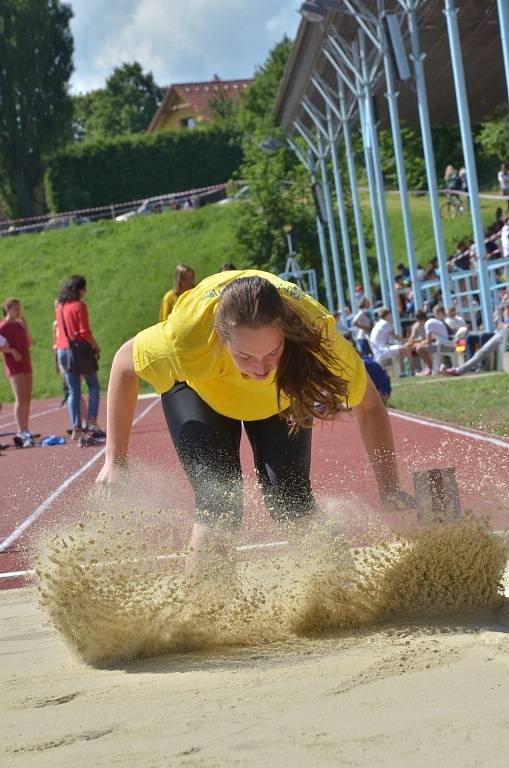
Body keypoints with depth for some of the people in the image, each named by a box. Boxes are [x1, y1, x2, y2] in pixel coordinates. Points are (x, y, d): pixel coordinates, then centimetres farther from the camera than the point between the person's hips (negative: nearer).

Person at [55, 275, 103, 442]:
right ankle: (91, 421, -6)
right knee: (93, 386, 7)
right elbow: (85, 332, -15)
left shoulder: (60, 307, 11)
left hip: (62, 350, 6)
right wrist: (96, 346, -2)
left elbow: (59, 330, 13)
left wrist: (60, 352, 16)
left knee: (73, 391, 8)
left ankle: (76, 428, 1)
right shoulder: (79, 306, -10)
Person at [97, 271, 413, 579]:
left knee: (290, 496, -10)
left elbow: (369, 406, -23)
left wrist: (390, 490, -27)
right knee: (218, 504, -16)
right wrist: (115, 459, -19)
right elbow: (125, 362, -22)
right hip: (199, 389, -1)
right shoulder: (188, 335, -44)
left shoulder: (315, 333, -40)